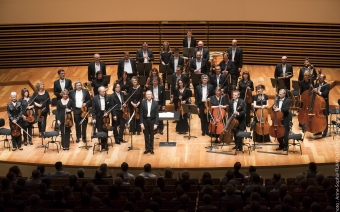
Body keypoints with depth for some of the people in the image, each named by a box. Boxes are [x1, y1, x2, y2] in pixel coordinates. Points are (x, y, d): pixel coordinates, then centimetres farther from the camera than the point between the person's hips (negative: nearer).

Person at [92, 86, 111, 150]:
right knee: (100, 132, 2)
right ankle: (102, 144, 13)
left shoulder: (107, 98, -2)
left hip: (105, 116, 2)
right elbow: (93, 109, -7)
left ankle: (105, 145, 16)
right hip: (98, 117, -2)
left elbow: (110, 107, 7)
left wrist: (107, 112, -10)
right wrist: (94, 118, -12)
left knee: (105, 131, 6)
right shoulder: (95, 98, -7)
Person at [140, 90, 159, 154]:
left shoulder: (155, 103, -6)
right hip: (145, 120, 0)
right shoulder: (143, 102, -4)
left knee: (151, 135, 9)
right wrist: (141, 123, -8)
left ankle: (151, 148, 20)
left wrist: (156, 123, -10)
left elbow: (156, 114, -4)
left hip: (152, 120, 0)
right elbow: (141, 113, -3)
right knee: (146, 136, 7)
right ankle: (147, 148, 17)